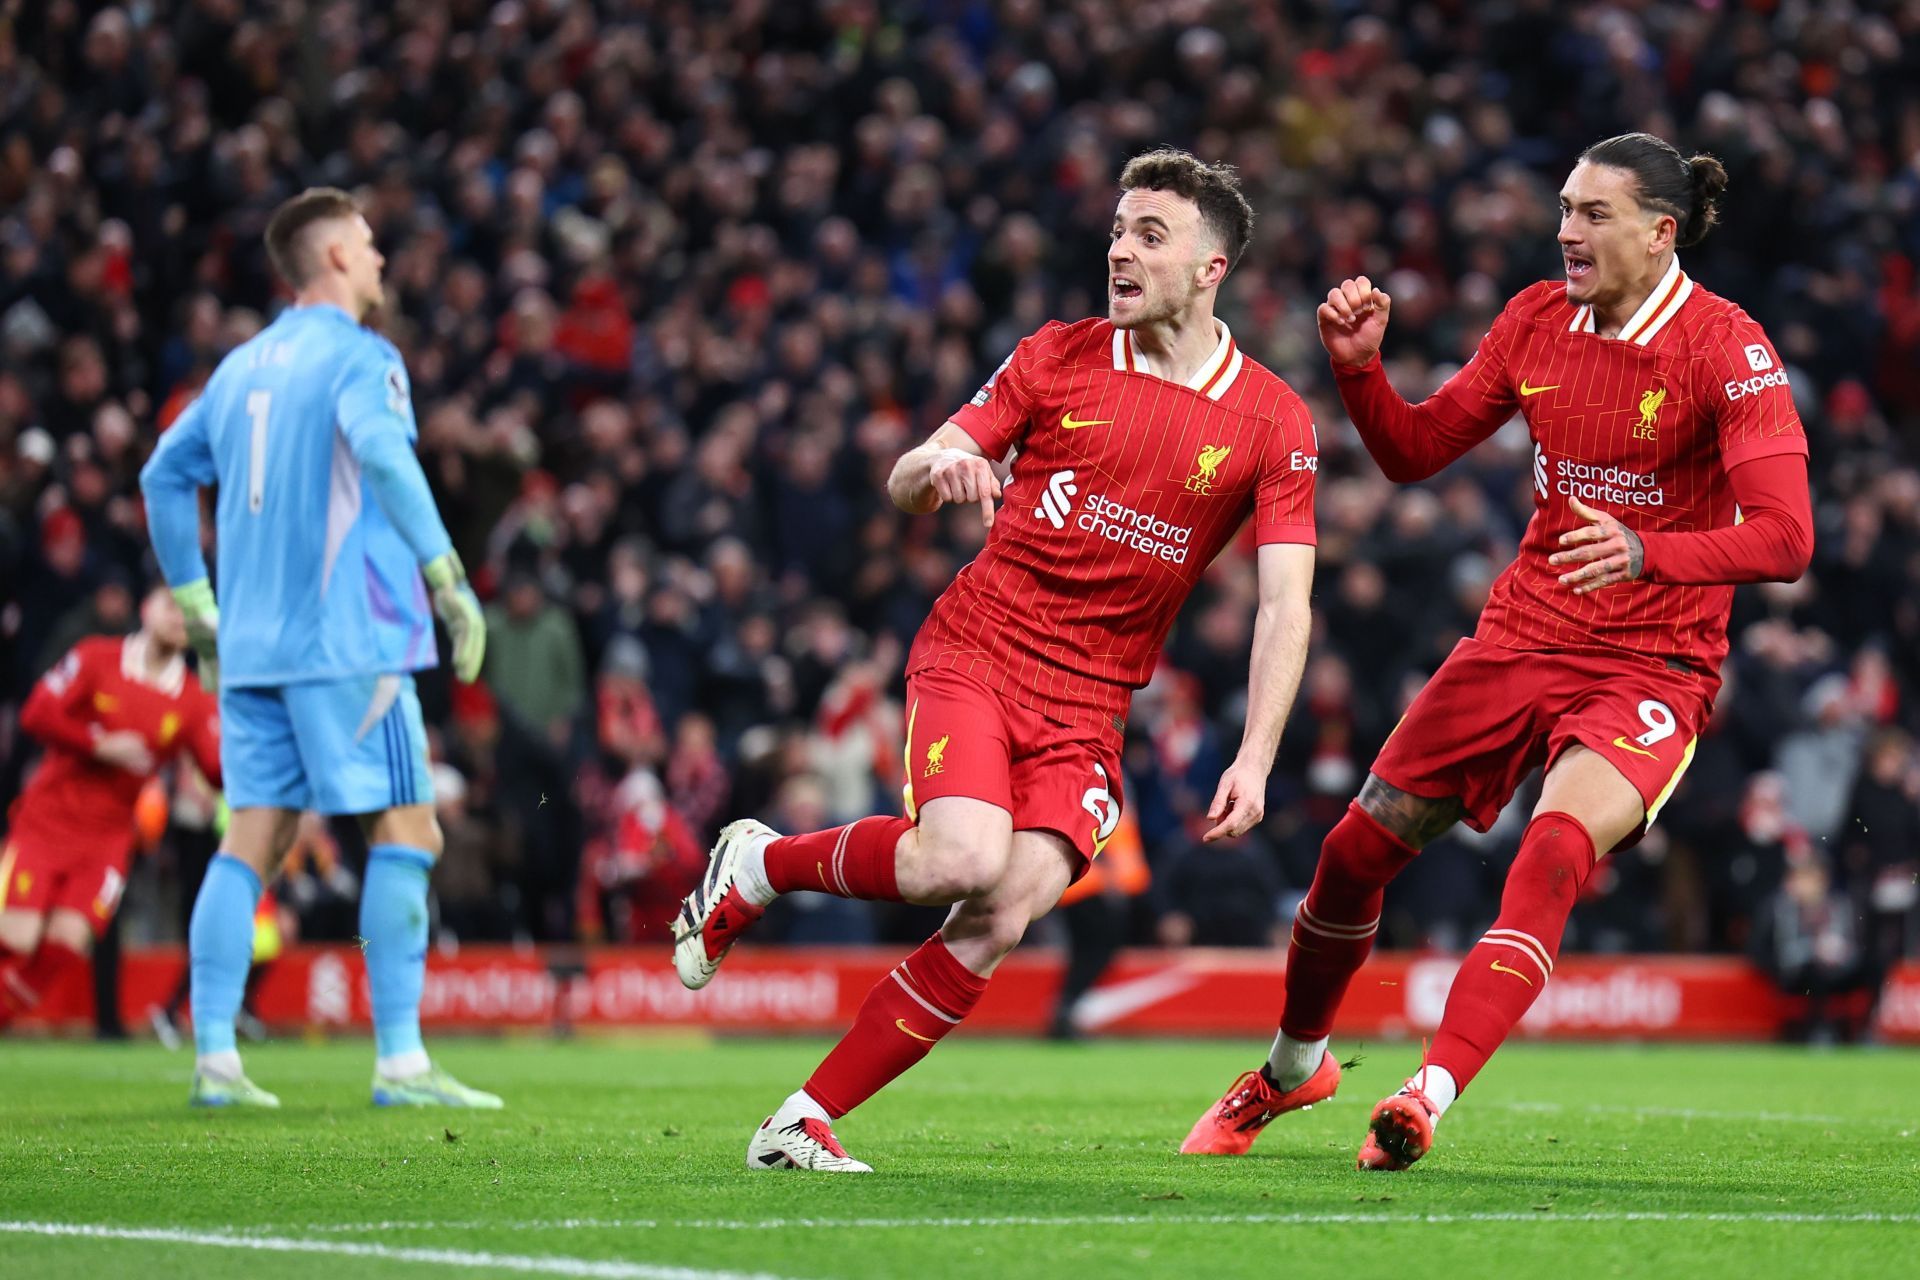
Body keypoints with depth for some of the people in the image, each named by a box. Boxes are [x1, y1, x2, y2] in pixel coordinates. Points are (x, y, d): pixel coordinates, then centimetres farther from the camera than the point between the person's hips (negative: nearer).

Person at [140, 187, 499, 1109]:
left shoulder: (243, 366, 17)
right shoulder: (359, 357, -5)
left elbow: (166, 474, 22)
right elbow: (382, 453, -23)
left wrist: (194, 601, 27)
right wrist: (446, 576, -23)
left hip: (252, 645, 7)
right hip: (347, 639, -7)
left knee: (252, 841, 6)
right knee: (407, 832, -4)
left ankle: (213, 1058, 0)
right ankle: (399, 1061, -9)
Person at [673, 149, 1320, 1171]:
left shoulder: (1273, 423, 0)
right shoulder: (1059, 357, 3)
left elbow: (1285, 605, -3)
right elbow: (905, 483, 5)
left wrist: (1254, 760, -15)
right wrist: (939, 465, -20)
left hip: (1088, 706, 1)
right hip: (972, 653, -1)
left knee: (1002, 922, -18)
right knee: (966, 860, -28)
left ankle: (804, 1123, -8)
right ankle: (760, 865, 0)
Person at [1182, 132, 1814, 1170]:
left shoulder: (1726, 347, -14)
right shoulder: (1538, 318, 4)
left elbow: (1785, 536, -22)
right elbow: (1414, 451, 12)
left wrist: (1645, 552, -38)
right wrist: (1358, 366, -7)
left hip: (1651, 666, -5)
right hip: (1522, 636, 6)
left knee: (1556, 851, -31)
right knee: (1360, 845, 6)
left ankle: (1428, 1097, -37)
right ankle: (1292, 1067, 30)